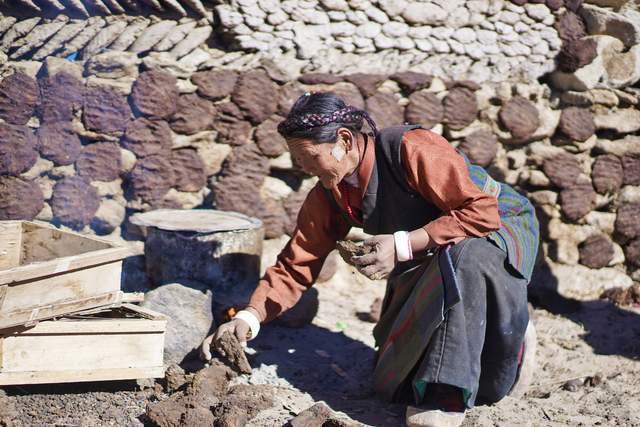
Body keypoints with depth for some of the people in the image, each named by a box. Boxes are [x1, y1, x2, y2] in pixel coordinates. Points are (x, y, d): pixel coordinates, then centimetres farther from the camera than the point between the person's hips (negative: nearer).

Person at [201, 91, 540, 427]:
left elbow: (482, 212, -32)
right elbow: (294, 266, -5)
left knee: (461, 255, -43)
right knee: (394, 382, 1)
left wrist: (402, 245, -36)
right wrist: (248, 318, -19)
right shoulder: (328, 196, -8)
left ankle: (445, 396, -30)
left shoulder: (410, 149, -30)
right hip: (428, 261, 7)